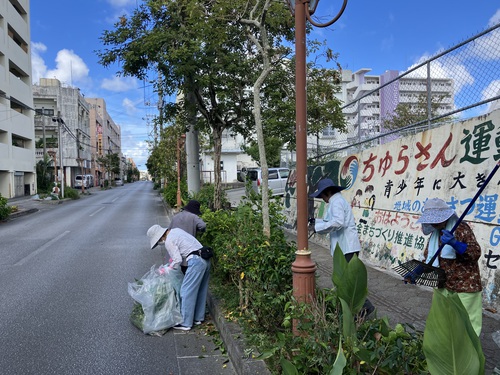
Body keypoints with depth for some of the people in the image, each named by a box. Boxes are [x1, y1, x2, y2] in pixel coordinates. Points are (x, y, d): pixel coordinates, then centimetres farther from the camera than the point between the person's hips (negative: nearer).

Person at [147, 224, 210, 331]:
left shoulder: (169, 242, -8)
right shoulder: (176, 230, 17)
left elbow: (178, 260, -9)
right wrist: (173, 258, 26)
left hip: (196, 261, -10)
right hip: (205, 259, 10)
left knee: (186, 291, -1)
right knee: (200, 290, 17)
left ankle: (185, 323, 4)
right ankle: (198, 318, 27)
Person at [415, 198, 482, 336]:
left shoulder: (461, 228, -12)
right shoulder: (435, 234, 8)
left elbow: (475, 253, -21)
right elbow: (428, 259, 14)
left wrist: (454, 243, -37)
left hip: (464, 286, -7)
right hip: (443, 285, 7)